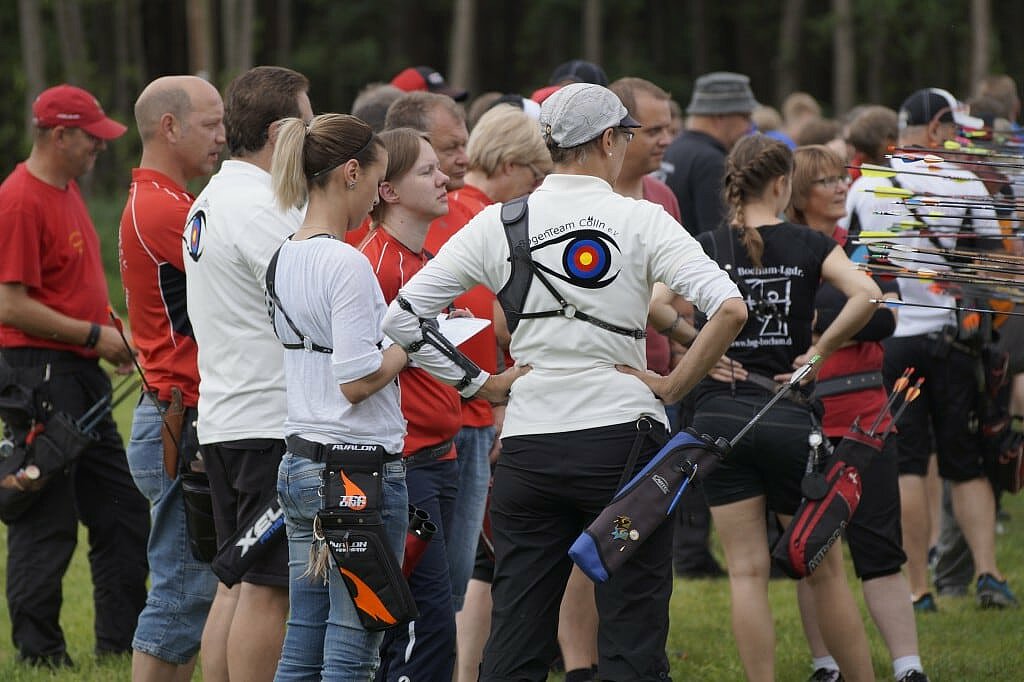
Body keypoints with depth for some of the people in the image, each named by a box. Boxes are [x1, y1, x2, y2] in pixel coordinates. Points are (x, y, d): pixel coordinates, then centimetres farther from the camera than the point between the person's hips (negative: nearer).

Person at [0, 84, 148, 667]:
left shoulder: (68, 192, 15)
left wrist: (113, 333, 11)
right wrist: (93, 334, -16)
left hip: (82, 373, 10)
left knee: (121, 509, 12)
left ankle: (124, 638, 19)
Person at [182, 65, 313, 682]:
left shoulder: (212, 198, 16)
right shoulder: (262, 208, -16)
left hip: (223, 418, 10)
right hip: (273, 423, -10)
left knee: (238, 583, 13)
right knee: (270, 589, -6)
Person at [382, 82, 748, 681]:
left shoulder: (498, 224, 3)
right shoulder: (639, 220, -5)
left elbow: (402, 318, 3)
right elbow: (729, 309, -16)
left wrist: (479, 383, 7)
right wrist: (674, 385, -5)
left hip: (528, 446, 3)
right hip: (623, 438, -3)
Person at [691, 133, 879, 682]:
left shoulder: (706, 248, 1)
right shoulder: (809, 246, 0)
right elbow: (866, 294, -15)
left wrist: (696, 350, -1)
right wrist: (819, 350, -5)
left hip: (719, 417, 1)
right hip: (788, 417, -1)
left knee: (747, 573, 2)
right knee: (825, 570, 9)